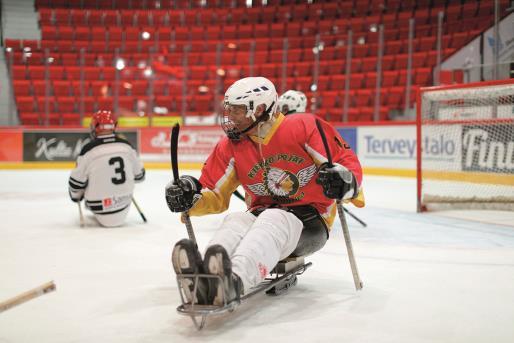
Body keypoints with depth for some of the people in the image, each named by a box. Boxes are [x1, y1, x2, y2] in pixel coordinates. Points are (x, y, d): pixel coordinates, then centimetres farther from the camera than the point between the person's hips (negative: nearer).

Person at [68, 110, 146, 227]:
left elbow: (76, 181, -8)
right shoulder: (126, 146, -4)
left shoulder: (89, 149, -15)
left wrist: (76, 196, 13)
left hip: (99, 207, -3)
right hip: (124, 203, 3)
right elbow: (139, 174, 7)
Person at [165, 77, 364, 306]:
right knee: (235, 222, -28)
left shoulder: (305, 128, -8)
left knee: (272, 220, -35)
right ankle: (204, 279, -60)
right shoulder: (231, 146, 4)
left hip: (310, 221, -4)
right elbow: (215, 196, 5)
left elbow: (347, 162, -9)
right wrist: (190, 198, -17)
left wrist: (345, 181, -32)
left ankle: (235, 281, -64)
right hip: (263, 216, 4)